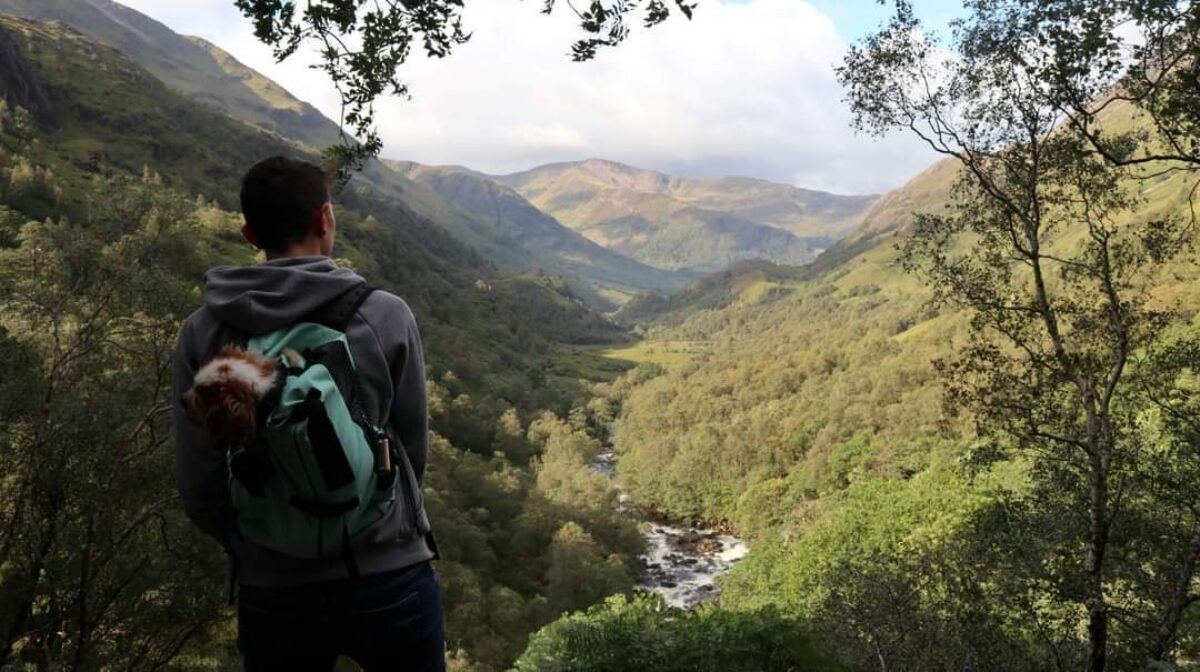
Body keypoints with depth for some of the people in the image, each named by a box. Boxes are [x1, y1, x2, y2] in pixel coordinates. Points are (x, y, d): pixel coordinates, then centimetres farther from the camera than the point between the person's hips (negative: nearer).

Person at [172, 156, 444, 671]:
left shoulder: (203, 333, -7)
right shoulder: (386, 315, -12)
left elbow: (199, 486, -2)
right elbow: (413, 454, -2)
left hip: (273, 593, 2)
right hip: (391, 578, -1)